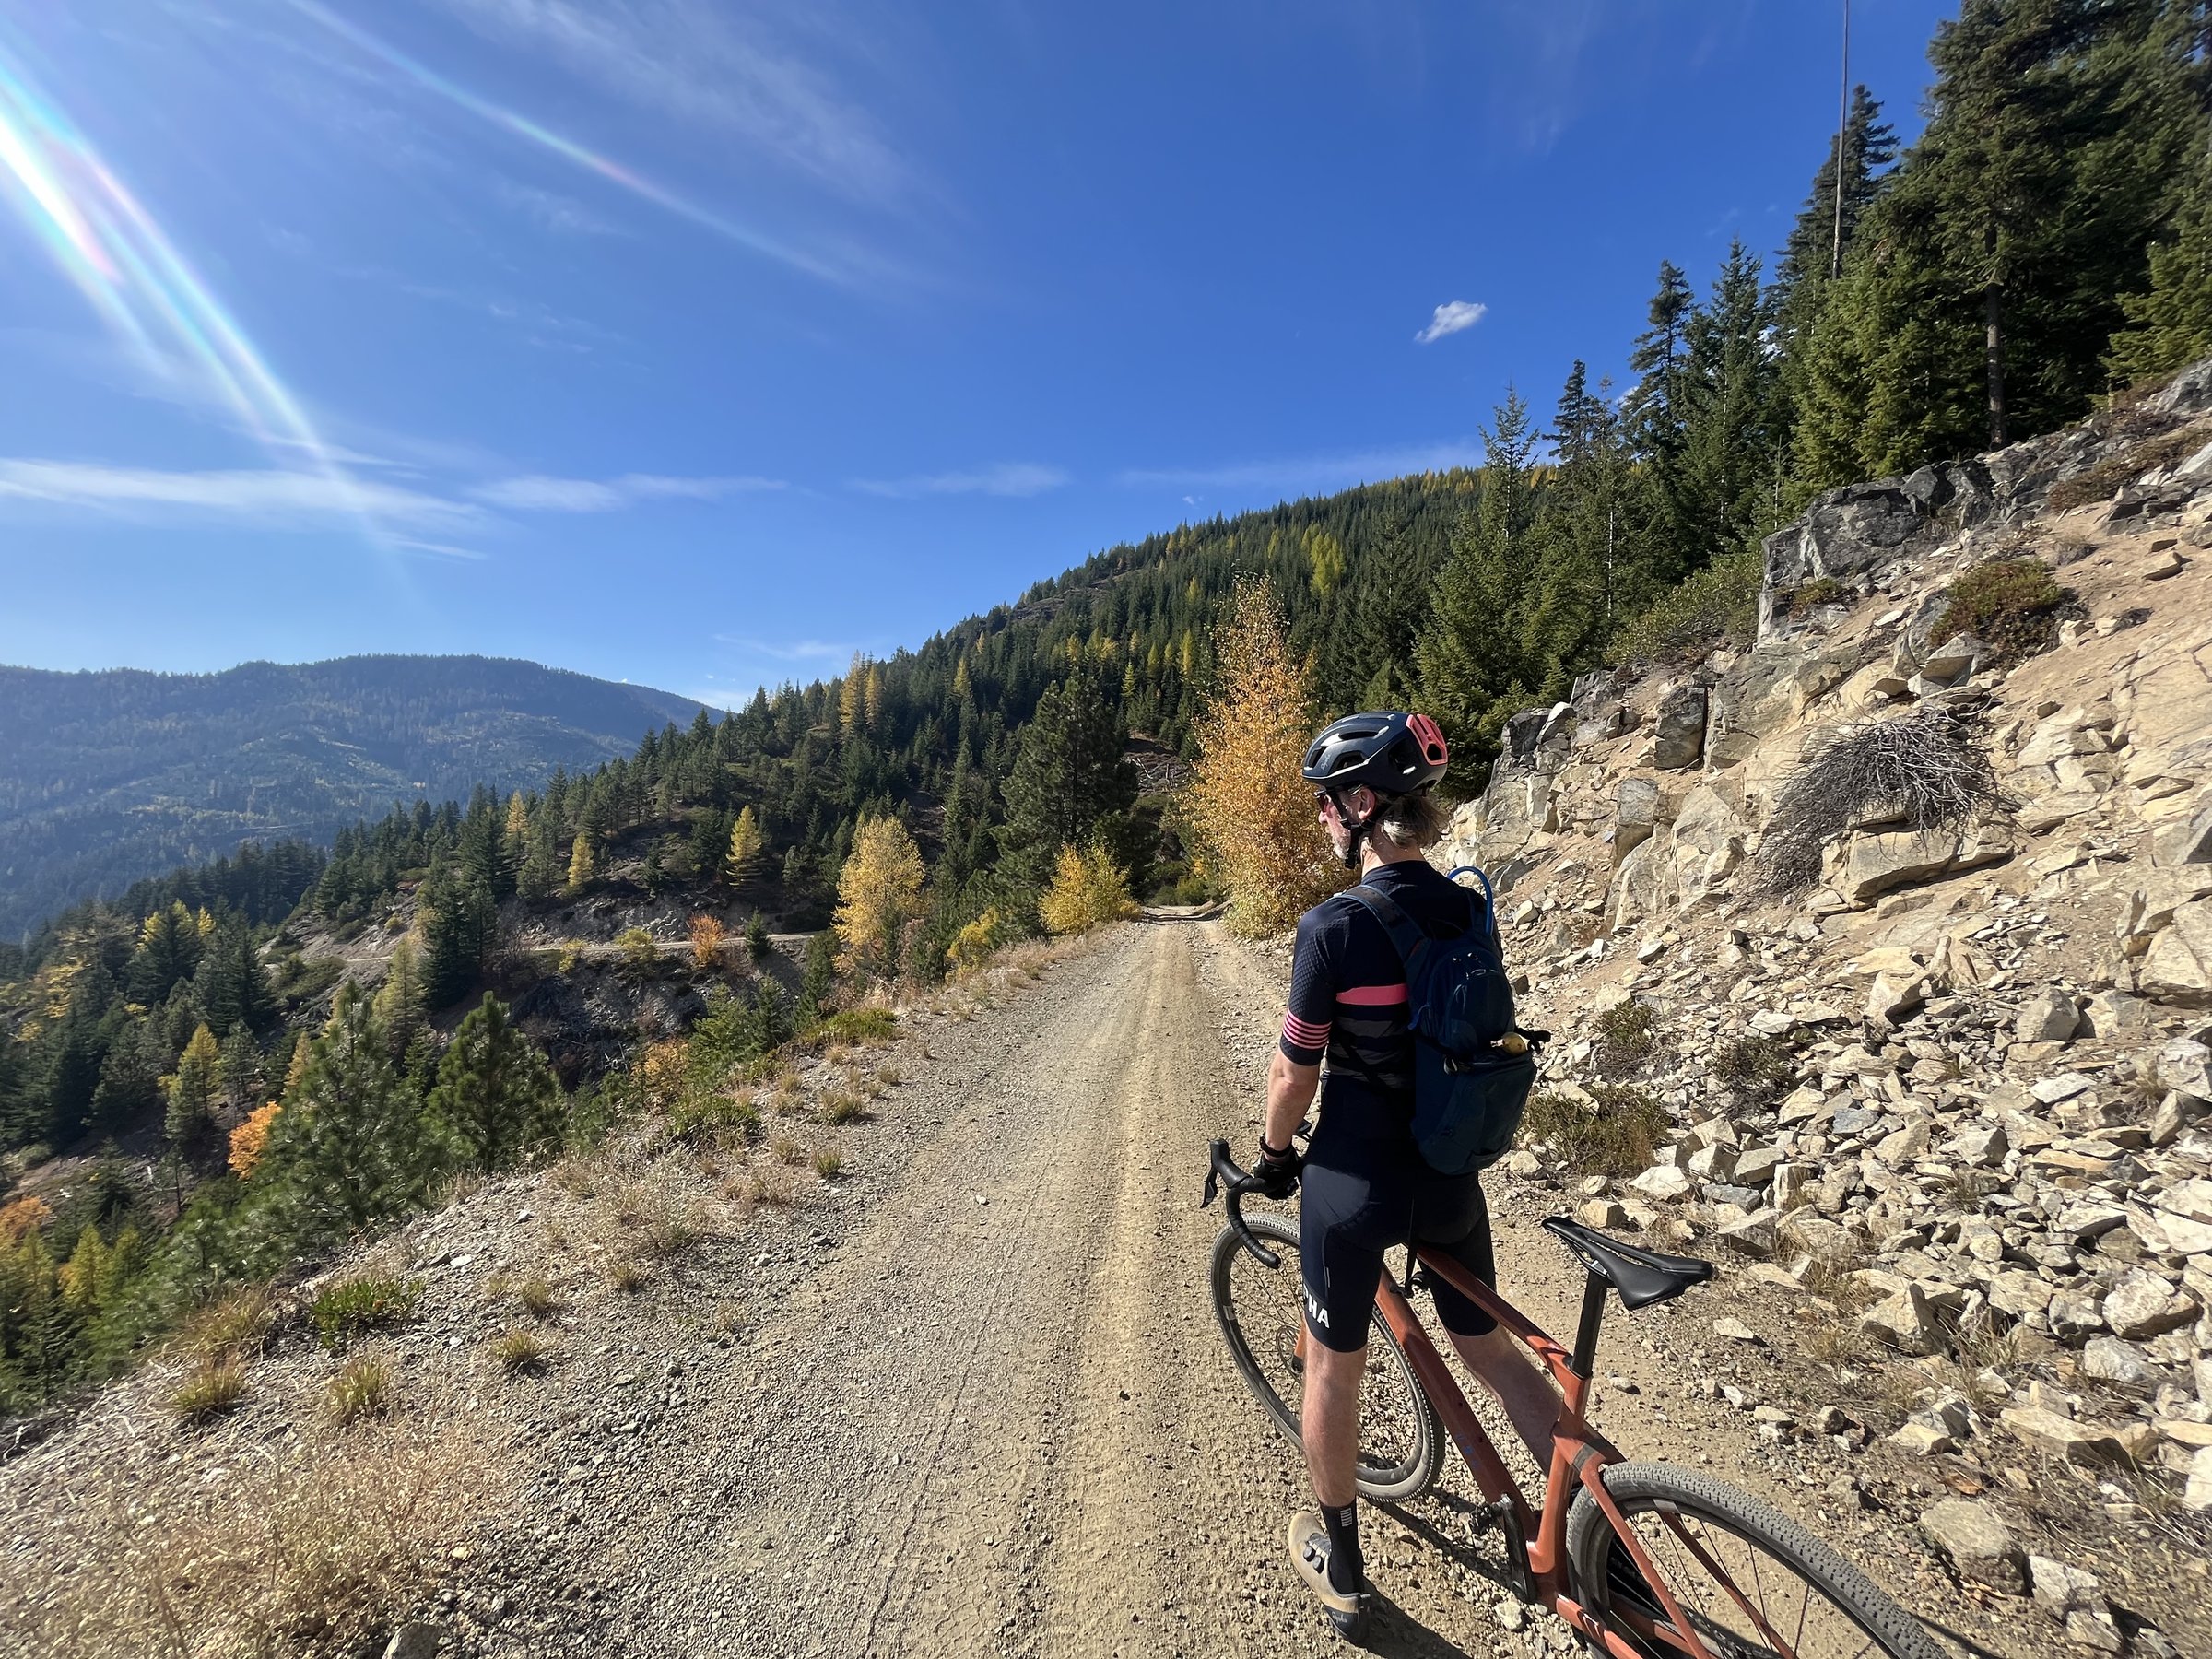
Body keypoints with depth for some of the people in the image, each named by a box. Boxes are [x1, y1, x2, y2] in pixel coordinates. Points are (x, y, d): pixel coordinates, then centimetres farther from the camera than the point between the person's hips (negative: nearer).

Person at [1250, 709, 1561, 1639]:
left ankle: (1339, 1564, 40)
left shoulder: (1335, 925, -23)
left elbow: (1295, 1073, -14)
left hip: (1355, 1179, -5)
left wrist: (1274, 1154, 5)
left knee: (1333, 1367, 20)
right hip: (1451, 1177, 5)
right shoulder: (1470, 912, -4)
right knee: (1489, 1349, 27)